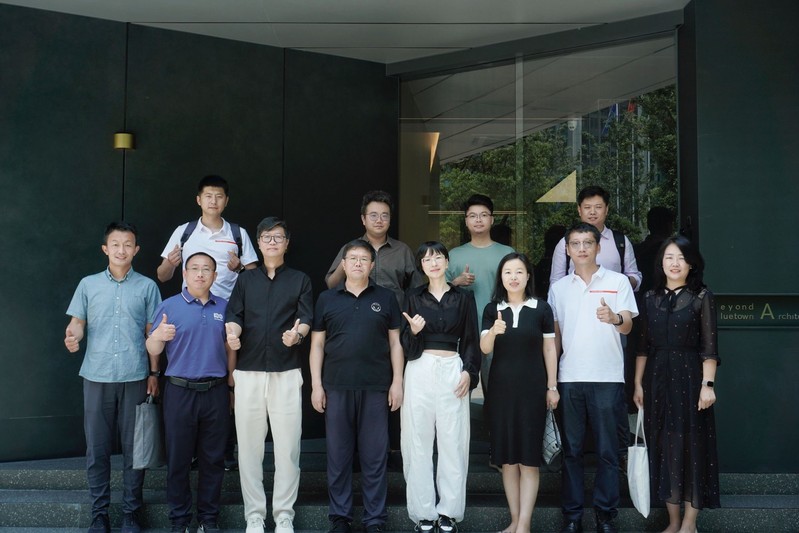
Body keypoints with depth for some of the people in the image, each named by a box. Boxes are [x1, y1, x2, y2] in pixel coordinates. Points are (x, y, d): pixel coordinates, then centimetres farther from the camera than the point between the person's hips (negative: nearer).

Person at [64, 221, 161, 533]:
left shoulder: (147, 287, 5)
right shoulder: (88, 285, 7)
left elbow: (153, 332, 7)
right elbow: (78, 323, 5)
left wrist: (154, 372, 4)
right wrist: (72, 337, -18)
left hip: (135, 377, -1)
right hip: (96, 376, 1)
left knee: (133, 447, 4)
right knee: (97, 448, 4)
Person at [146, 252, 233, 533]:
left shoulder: (224, 307, 8)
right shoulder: (169, 306, 0)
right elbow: (152, 351, -3)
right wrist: (158, 336, -24)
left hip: (216, 393, 2)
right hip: (180, 392, -2)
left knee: (213, 459, 7)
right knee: (178, 459, 4)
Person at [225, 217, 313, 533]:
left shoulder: (300, 280, 10)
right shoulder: (245, 279, 15)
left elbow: (306, 319, 1)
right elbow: (233, 316, 5)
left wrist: (297, 333, -22)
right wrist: (233, 334, -17)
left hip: (287, 373, -1)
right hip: (248, 372, 1)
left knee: (288, 446, -1)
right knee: (249, 446, 4)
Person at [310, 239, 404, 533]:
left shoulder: (386, 298, 7)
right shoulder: (326, 299, 8)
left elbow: (395, 342, 7)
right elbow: (317, 344, 7)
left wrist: (397, 381, -1)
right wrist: (316, 384, 0)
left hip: (376, 388, 0)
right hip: (336, 387, 1)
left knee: (374, 456, 4)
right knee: (338, 455, 7)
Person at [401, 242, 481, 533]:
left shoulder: (464, 297, 8)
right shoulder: (414, 297, 9)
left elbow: (470, 340, 8)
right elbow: (407, 346, 6)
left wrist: (469, 372, -6)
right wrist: (413, 331, -14)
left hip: (453, 371, 0)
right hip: (420, 371, 1)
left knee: (453, 442, -1)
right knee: (419, 441, 0)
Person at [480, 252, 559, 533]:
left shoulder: (541, 309, 0)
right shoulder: (492, 309, 4)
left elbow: (549, 350, 3)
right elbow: (484, 348, -6)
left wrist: (552, 387, 0)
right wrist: (493, 331, -27)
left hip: (532, 388, -2)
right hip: (501, 387, 2)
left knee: (529, 458, -2)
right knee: (507, 458, 6)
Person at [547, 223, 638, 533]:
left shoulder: (618, 282, 4)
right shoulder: (558, 288, 11)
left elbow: (628, 326, -4)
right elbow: (555, 335, 13)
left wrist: (615, 318, -27)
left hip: (607, 378, -2)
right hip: (569, 379, 2)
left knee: (607, 450, 1)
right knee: (571, 450, 5)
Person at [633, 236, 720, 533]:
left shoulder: (701, 297, -2)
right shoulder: (651, 298, 9)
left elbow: (709, 346, -6)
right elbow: (644, 345, 9)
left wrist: (707, 384, -14)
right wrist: (638, 384, 6)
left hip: (688, 377, -4)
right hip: (657, 378, 4)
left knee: (690, 445, 1)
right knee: (662, 446, 7)